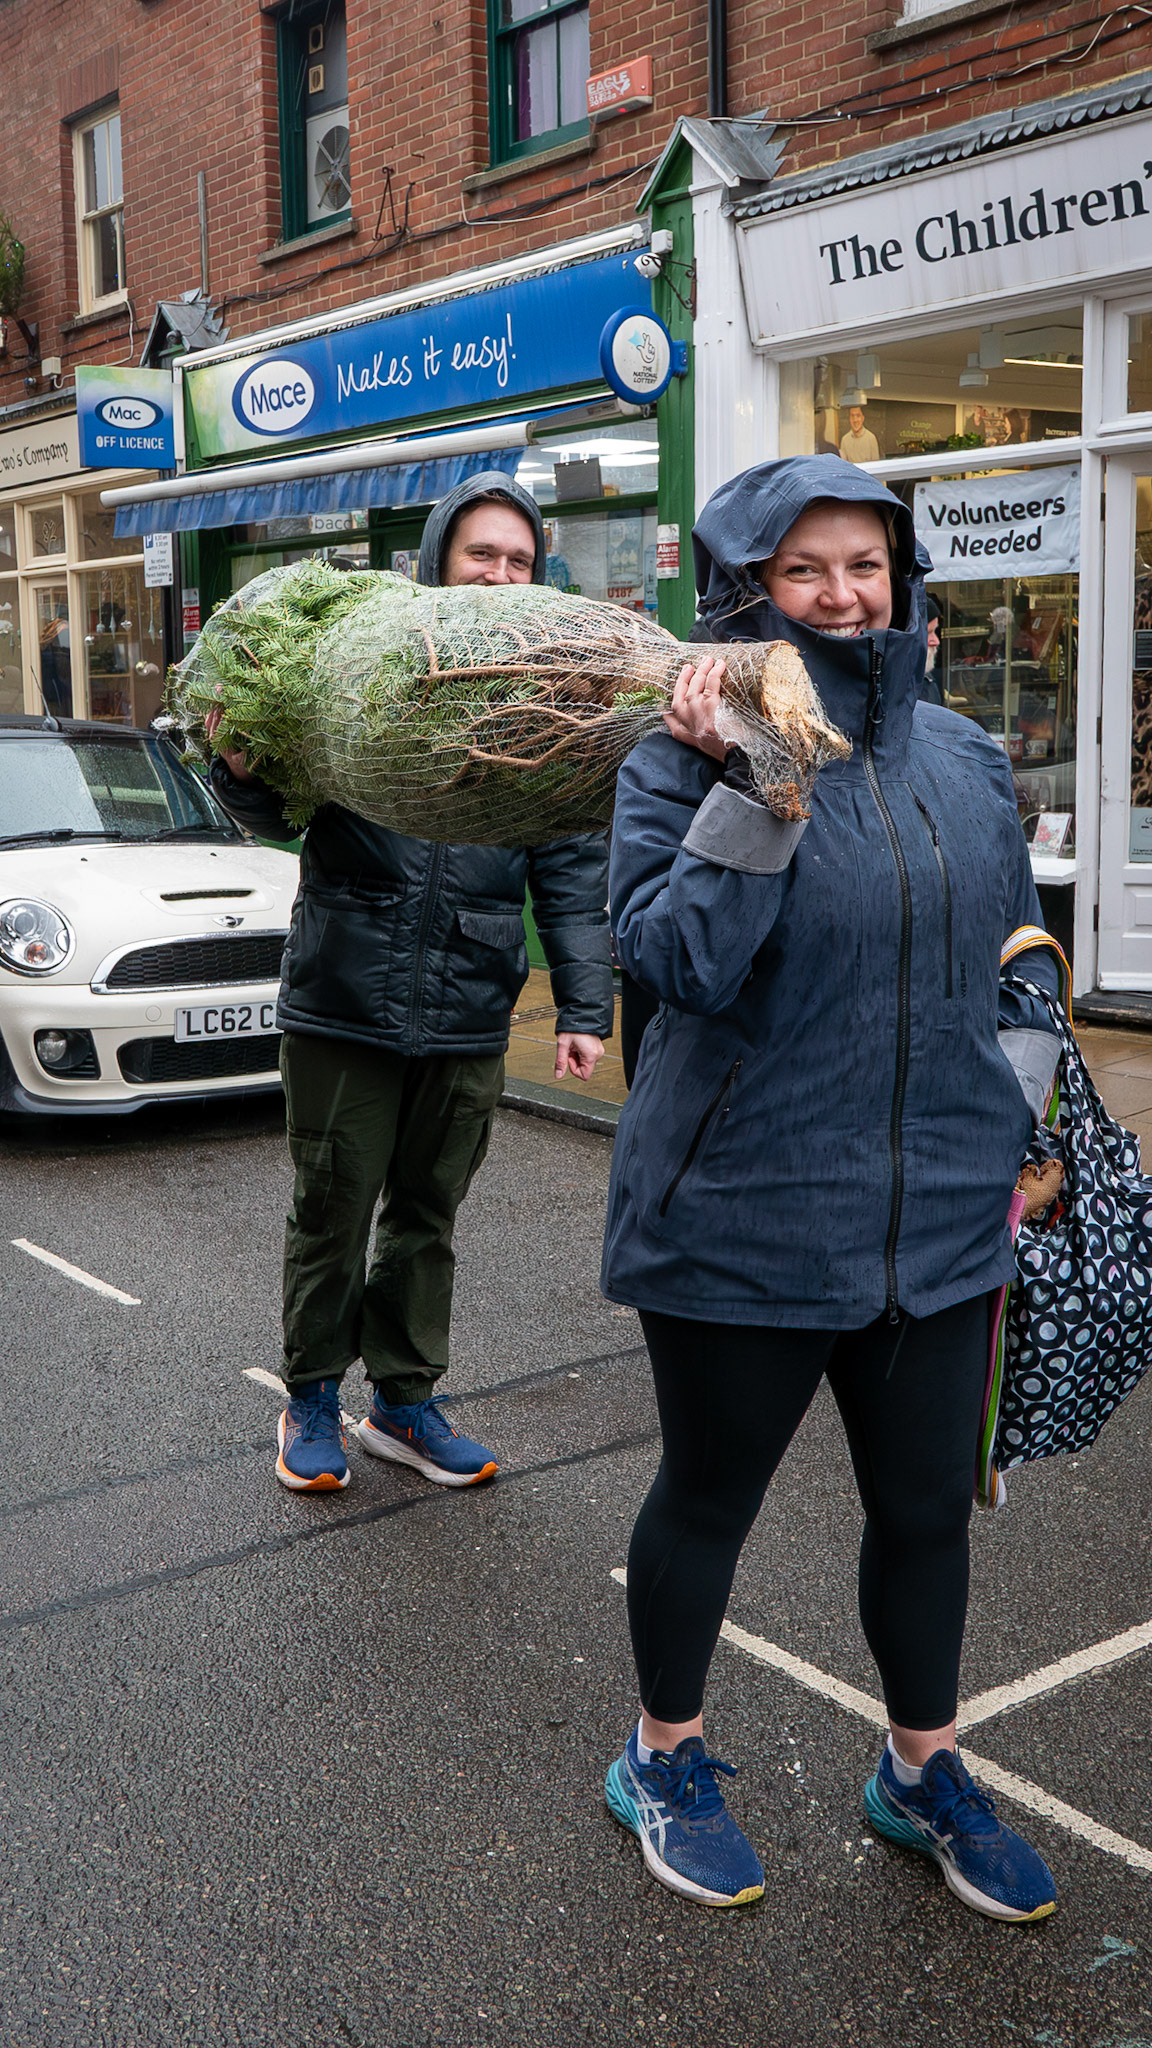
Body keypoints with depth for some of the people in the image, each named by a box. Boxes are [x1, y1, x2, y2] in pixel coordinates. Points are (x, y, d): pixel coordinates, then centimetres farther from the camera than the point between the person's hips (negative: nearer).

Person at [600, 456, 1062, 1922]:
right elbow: (677, 962, -20)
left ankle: (922, 1772, 41)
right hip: (742, 1218, -5)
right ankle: (665, 1759, 38)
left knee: (927, 1507, 17)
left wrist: (1013, 1113, 8)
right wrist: (750, 788, -26)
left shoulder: (962, 757, 7)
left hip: (940, 1216, 5)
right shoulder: (686, 759, -8)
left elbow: (1020, 954, 16)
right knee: (709, 1498, 13)